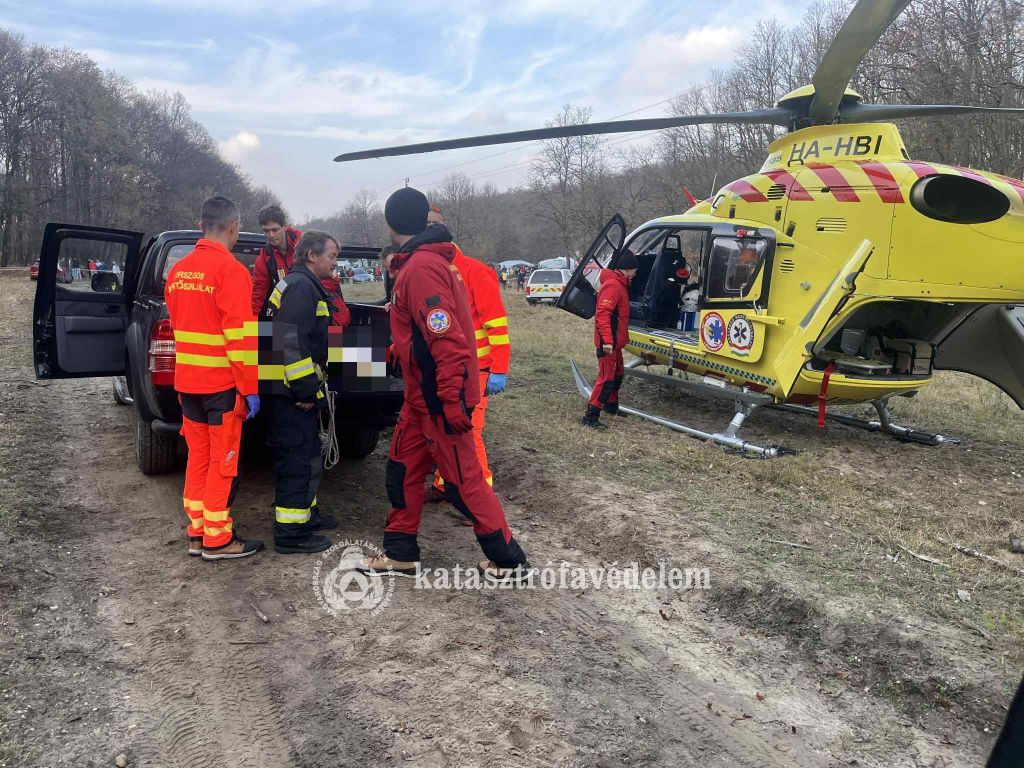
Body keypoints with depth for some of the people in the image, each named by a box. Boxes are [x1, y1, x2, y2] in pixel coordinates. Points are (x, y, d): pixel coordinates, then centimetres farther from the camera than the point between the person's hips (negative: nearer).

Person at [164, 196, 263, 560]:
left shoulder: (179, 270, 9)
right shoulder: (230, 270, -15)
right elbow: (239, 334, -19)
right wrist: (250, 388, -15)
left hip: (187, 381, 7)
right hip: (221, 384, -7)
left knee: (198, 458, 15)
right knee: (223, 462, 2)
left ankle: (196, 533, 22)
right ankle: (217, 540, 9)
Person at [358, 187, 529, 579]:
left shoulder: (420, 268, -20)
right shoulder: (425, 261, 12)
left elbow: (448, 341, -26)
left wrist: (452, 401, -26)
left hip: (439, 400, -10)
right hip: (423, 398, 10)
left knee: (464, 481, 0)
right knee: (402, 469, 15)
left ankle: (510, 561, 14)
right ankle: (400, 554, 27)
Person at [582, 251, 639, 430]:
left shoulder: (619, 284, 16)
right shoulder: (612, 286, -18)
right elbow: (602, 314, -26)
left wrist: (622, 336, 24)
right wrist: (607, 340, -32)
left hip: (615, 341, 11)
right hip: (608, 343, -11)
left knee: (618, 375, 23)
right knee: (606, 378, -10)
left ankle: (611, 405, 40)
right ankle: (591, 416, -8)